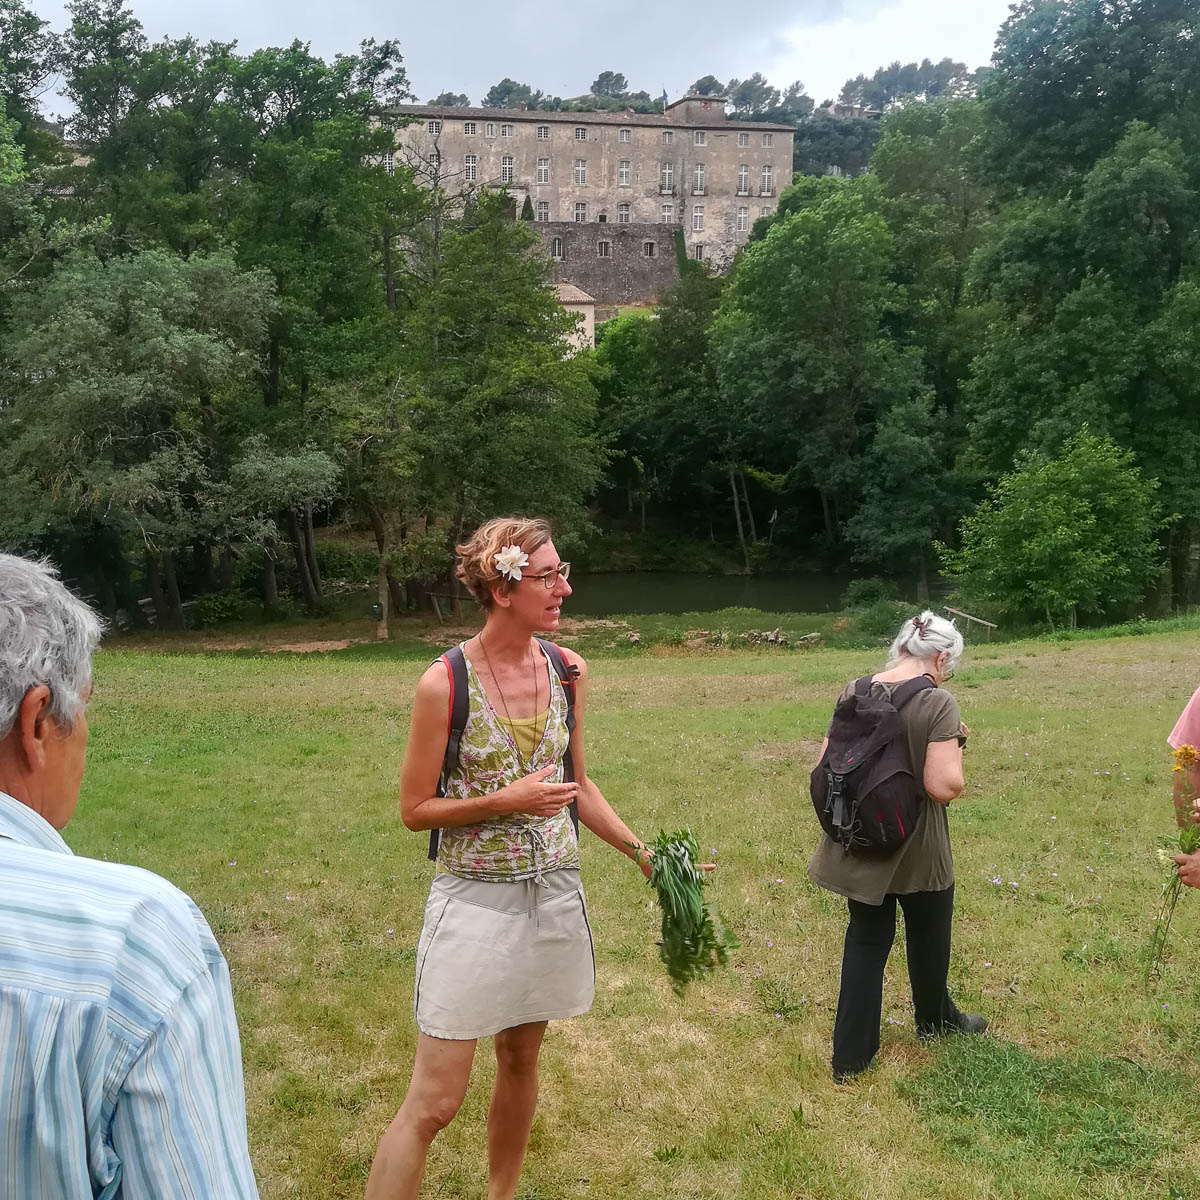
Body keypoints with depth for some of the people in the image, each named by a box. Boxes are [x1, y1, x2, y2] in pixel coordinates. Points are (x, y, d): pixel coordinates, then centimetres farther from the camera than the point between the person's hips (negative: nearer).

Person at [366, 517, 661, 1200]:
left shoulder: (567, 671, 0)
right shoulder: (445, 683, -15)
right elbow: (416, 809, -9)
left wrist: (641, 851, 4)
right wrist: (506, 799, -20)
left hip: (554, 894, 5)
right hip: (477, 900, -5)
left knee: (521, 1059, 20)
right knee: (436, 1100, -2)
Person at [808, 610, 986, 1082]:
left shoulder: (852, 693, -4)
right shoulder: (938, 703, -20)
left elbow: (826, 764, 0)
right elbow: (943, 786, -26)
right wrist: (955, 752, -6)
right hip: (917, 851, -4)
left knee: (867, 938, 16)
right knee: (928, 936, 22)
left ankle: (850, 1055, 18)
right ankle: (934, 1019, 48)